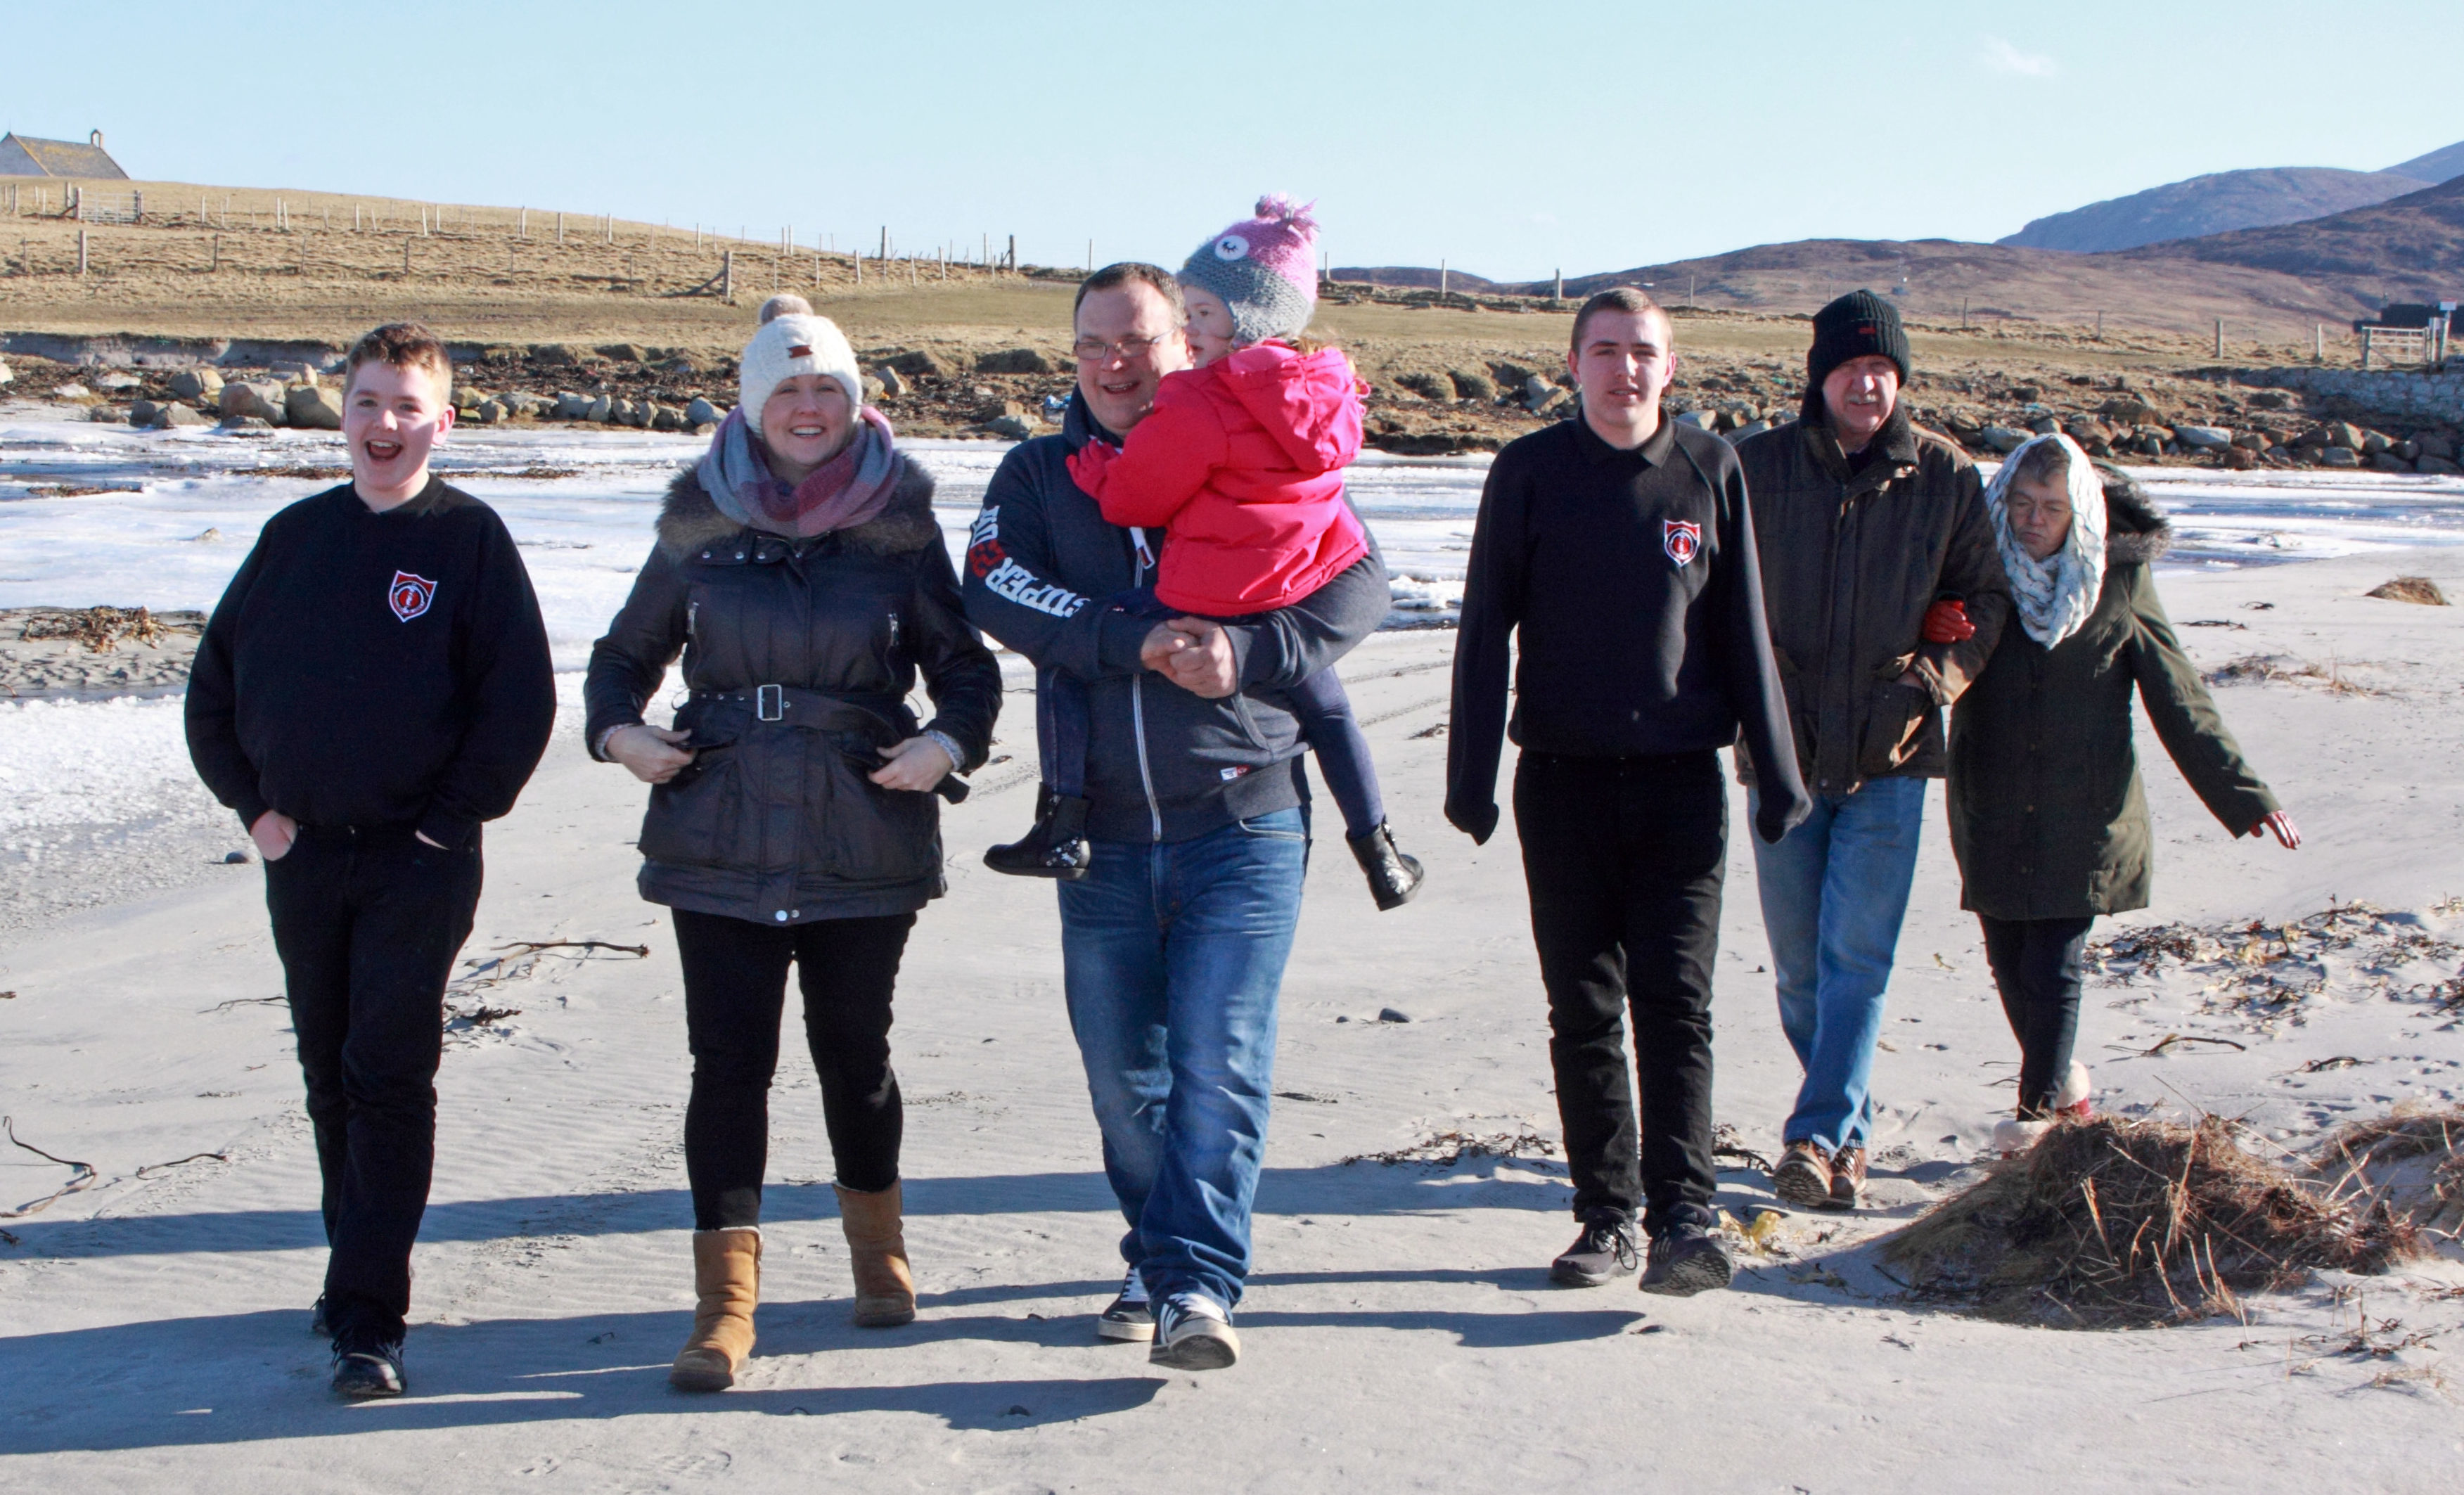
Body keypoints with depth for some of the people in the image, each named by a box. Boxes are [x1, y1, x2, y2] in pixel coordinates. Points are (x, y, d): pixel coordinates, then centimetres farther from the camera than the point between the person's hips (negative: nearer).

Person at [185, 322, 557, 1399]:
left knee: (388, 1079, -7)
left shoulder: (468, 536, -5)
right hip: (301, 856, 4)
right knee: (331, 1078, 12)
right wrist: (251, 800, 4)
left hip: (418, 863, -4)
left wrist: (451, 816, -8)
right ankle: (358, 1267, 27)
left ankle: (368, 1319, -5)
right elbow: (215, 680, 13)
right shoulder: (296, 536, 8)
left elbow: (522, 700, -7)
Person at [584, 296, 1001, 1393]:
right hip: (719, 842, 0)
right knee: (730, 1060, -4)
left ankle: (875, 1240, 36)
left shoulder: (900, 525, 2)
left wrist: (951, 741, -12)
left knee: (852, 1049, 12)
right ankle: (726, 1297, 3)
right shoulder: (702, 525, 5)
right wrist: (619, 729, -3)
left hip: (866, 843, 0)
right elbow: (626, 654, 16)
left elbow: (966, 664, 7)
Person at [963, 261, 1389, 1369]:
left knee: (1221, 1057, -10)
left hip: (1243, 823, -2)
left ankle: (1197, 1284, -10)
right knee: (1121, 1070, 10)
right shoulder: (1038, 475, 9)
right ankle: (1154, 1262, 26)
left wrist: (1248, 653, -18)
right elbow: (997, 591, -9)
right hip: (1102, 831, 3)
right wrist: (1138, 643, -20)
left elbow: (1359, 583, -2)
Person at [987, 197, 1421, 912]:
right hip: (1299, 602, 7)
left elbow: (1132, 499, -10)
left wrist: (1091, 463, 9)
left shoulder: (1199, 406, -19)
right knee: (1327, 707, 31)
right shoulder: (1330, 393, 4)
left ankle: (1062, 828, 4)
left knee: (1065, 659, 7)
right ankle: (1379, 854, 34)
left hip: (1204, 607, -7)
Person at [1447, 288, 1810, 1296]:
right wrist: (1470, 779, -2)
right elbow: (1485, 632, 3)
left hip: (1681, 783, 0)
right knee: (1583, 1012, 5)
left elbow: (1744, 632, 9)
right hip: (1564, 782, 1)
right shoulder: (1530, 473, 2)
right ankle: (1606, 1214, 14)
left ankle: (1685, 1215, -11)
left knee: (1674, 1001, -9)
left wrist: (1777, 774, 7)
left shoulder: (1709, 472, 5)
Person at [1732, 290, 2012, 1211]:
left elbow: (1985, 599, 7)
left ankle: (1820, 1136, -1)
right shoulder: (1756, 468, 0)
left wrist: (1928, 680, -8)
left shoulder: (1946, 477, 0)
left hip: (1890, 755, -1)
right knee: (1798, 964, 8)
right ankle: (1848, 1125, 25)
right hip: (1783, 753, 1)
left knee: (1856, 957, -6)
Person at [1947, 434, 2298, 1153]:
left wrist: (2245, 796, 0)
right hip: (1993, 817, 2)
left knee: (2053, 967, -7)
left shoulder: (2119, 582, -1)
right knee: (2011, 965, 8)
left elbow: (2179, 700, 2)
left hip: (2084, 818, -2)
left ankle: (2039, 1110, 7)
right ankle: (2064, 1084, 32)